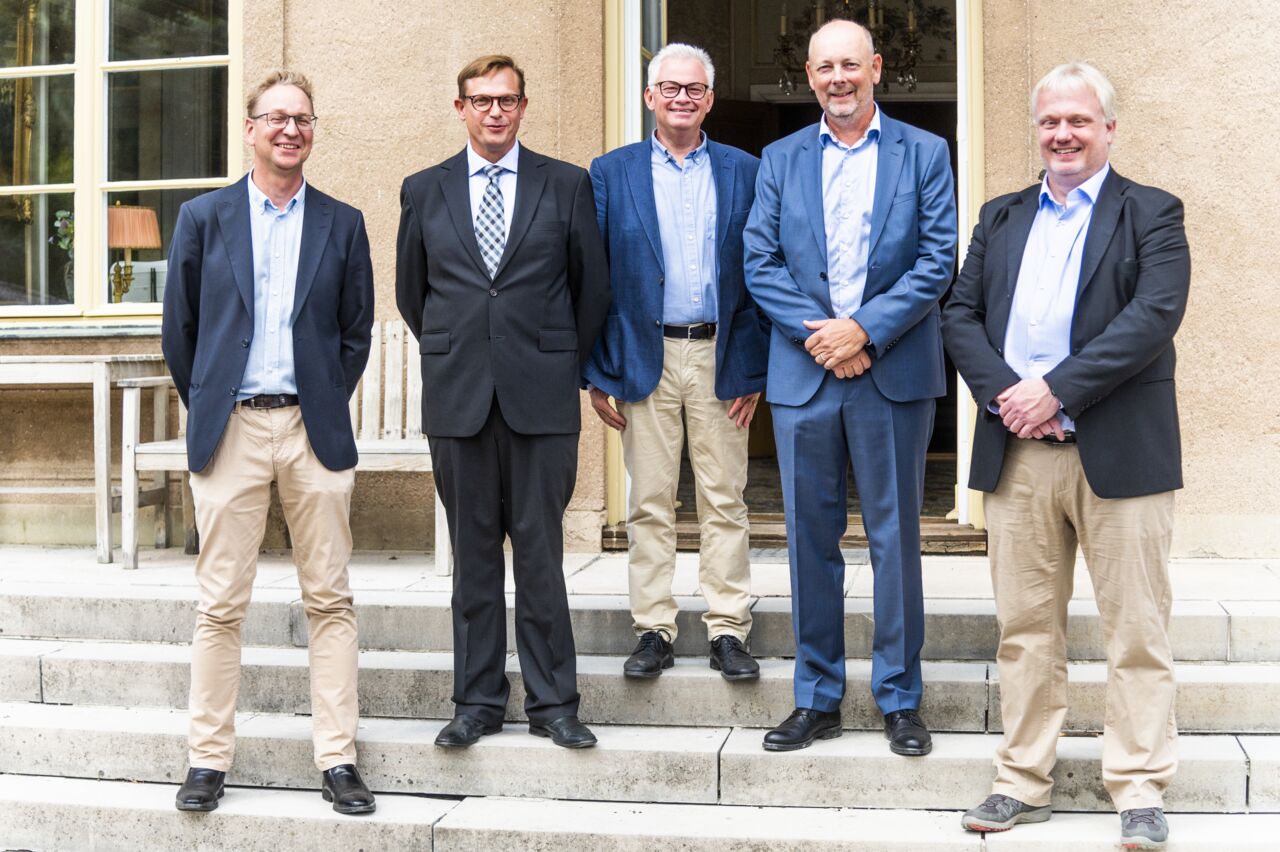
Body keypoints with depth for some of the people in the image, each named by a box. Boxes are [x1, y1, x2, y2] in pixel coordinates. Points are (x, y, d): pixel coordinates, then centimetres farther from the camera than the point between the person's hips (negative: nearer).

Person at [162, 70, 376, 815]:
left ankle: (338, 759, 9)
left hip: (316, 429, 1)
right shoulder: (203, 218, 6)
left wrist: (328, 405, 5)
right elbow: (180, 328, 9)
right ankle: (210, 759, 14)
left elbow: (357, 330, 11)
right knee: (221, 604, 3)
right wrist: (207, 410, 7)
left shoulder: (342, 223, 8)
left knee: (331, 599, 2)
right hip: (231, 429, 0)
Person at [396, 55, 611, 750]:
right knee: (473, 554, 7)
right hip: (458, 400, 2)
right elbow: (410, 292, 18)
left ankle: (552, 701, 11)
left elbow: (592, 286, 10)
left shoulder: (567, 185, 5)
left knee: (541, 552, 1)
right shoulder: (423, 191, 10)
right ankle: (478, 700, 16)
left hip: (542, 396, -1)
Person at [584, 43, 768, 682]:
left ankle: (728, 631, 11)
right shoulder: (612, 172, 6)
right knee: (649, 503, 5)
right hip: (644, 358, 0)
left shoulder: (744, 172, 7)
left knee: (724, 502, 3)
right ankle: (653, 630, 13)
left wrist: (753, 368, -2)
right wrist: (597, 374, -2)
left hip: (720, 358, 0)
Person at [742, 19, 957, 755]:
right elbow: (761, 262, 4)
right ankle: (818, 699, 19)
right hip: (803, 371, 2)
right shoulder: (781, 160, 11)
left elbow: (938, 259, -3)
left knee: (896, 537, 4)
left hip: (894, 372, -2)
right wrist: (816, 334, -10)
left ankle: (901, 699, 16)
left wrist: (865, 329, -13)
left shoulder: (924, 153, 5)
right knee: (811, 539, 7)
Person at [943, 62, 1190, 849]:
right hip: (1017, 454, 4)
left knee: (1137, 631, 2)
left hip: (1119, 452, -3)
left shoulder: (1151, 215, 4)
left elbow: (1155, 314, -12)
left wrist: (1056, 389, -18)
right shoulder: (1002, 218, 16)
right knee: (1026, 629, 9)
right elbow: (961, 316, 7)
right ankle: (1024, 783, 18)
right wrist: (1004, 393, -10)